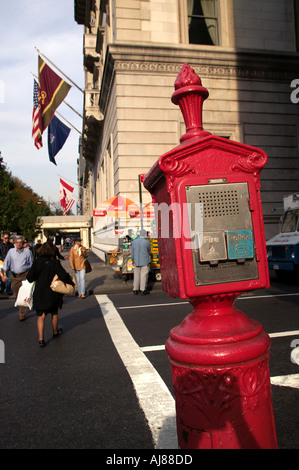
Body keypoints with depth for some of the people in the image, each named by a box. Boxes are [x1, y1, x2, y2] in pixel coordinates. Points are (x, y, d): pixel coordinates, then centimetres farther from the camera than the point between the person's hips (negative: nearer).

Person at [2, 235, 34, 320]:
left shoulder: (28, 252, -2)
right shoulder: (11, 251, 3)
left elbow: (32, 264, 6)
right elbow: (6, 263, 4)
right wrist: (4, 274, -4)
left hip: (25, 275, -3)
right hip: (14, 276, 3)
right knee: (17, 295, 12)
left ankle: (22, 314, 0)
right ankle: (20, 309, 32)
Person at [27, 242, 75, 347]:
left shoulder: (36, 262, -5)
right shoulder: (54, 262, -14)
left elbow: (29, 277, -2)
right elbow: (63, 276, -20)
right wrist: (71, 283, -5)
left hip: (39, 293, 2)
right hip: (52, 293, -1)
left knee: (41, 316, 6)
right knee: (54, 313, 19)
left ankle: (41, 339, -3)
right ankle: (55, 332, 37)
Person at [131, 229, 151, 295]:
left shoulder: (134, 241, 0)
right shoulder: (146, 242, -12)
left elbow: (132, 252, 5)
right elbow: (149, 249, 6)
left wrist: (133, 260, 17)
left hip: (136, 261, 4)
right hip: (145, 262, -4)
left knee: (136, 276, 10)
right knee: (144, 275, 2)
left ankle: (135, 290, 14)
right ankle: (143, 289, 4)